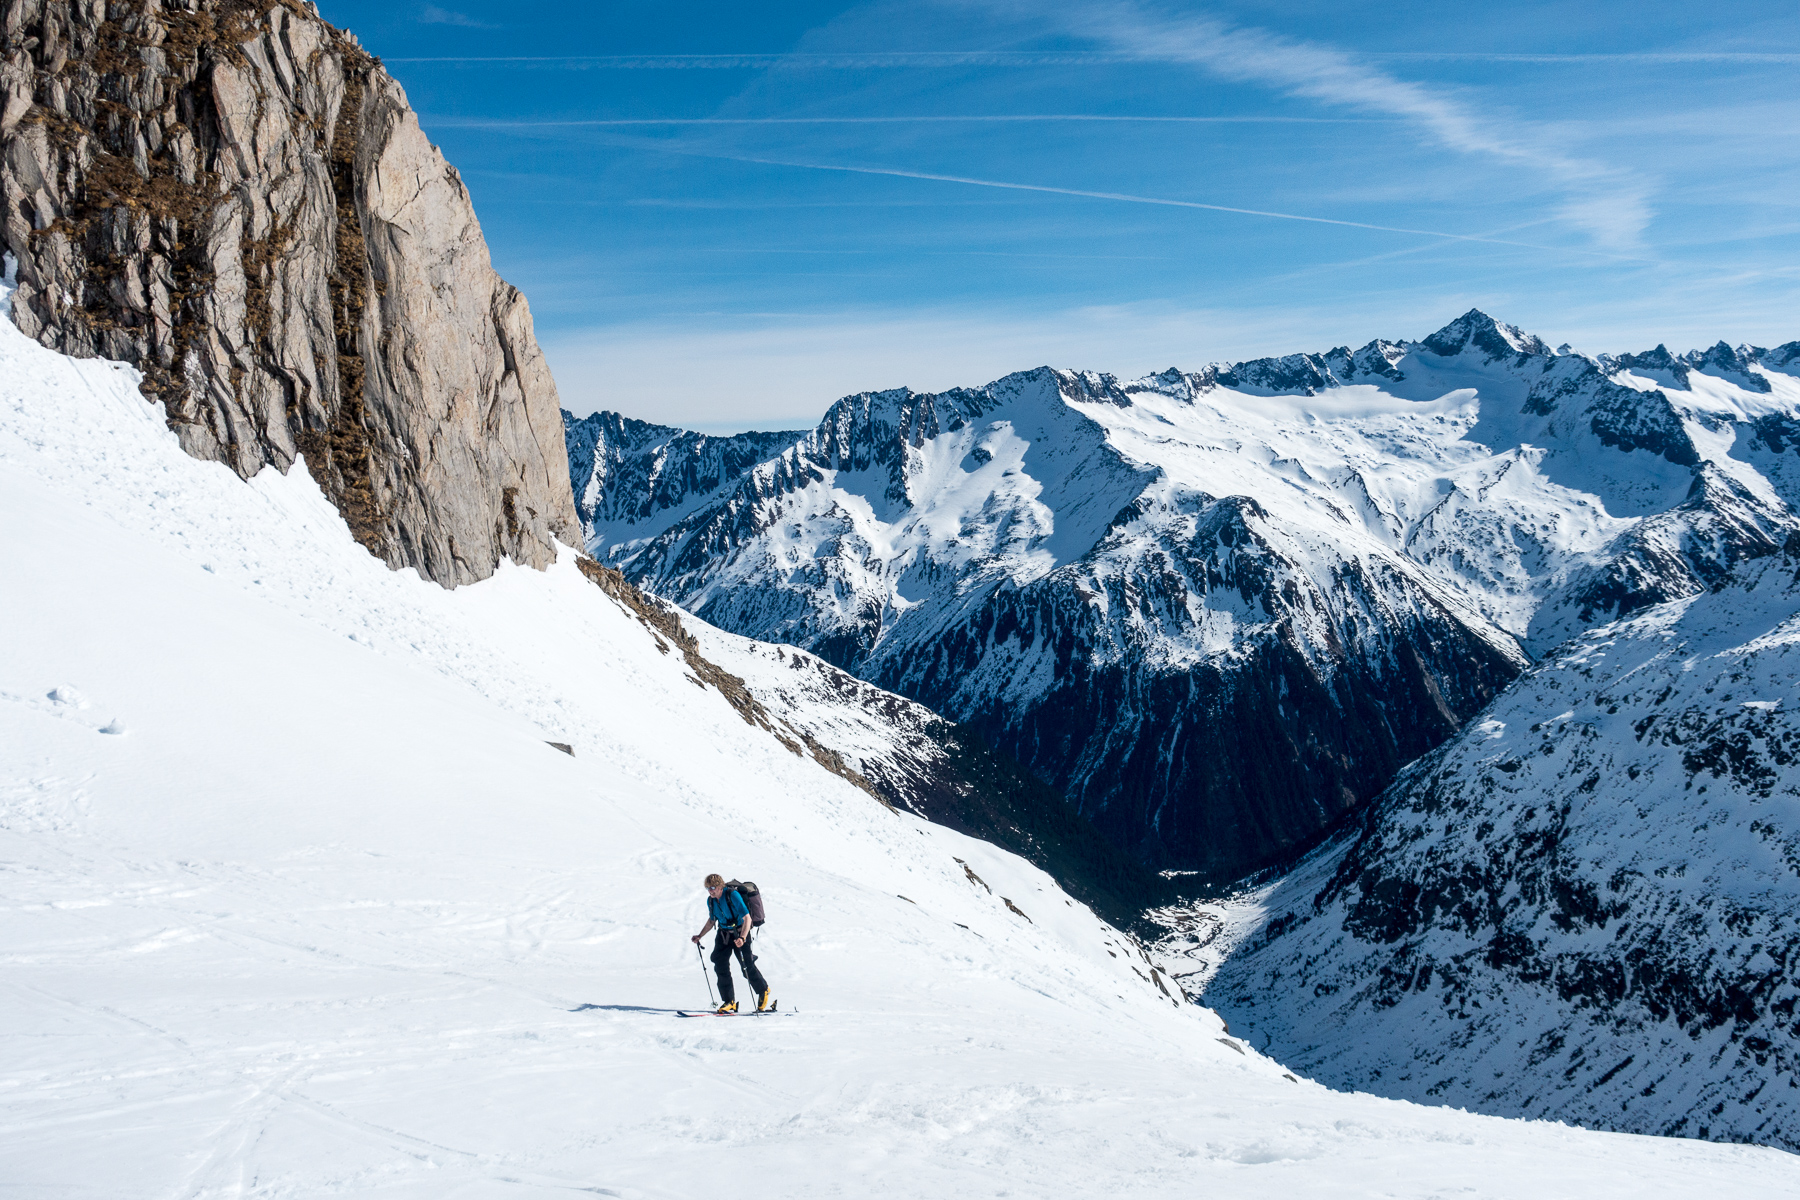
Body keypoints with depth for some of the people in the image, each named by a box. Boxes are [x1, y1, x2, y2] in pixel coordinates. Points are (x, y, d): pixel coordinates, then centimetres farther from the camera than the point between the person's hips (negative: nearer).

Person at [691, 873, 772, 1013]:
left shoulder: (732, 896, -21)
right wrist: (700, 936, 10)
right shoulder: (711, 901, 0)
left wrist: (742, 938, -35)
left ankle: (764, 992, 21)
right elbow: (712, 921, 18)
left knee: (748, 967, -5)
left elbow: (747, 918, -24)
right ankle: (729, 1002, 4)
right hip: (723, 934, 6)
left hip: (739, 933, -6)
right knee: (720, 966, -5)